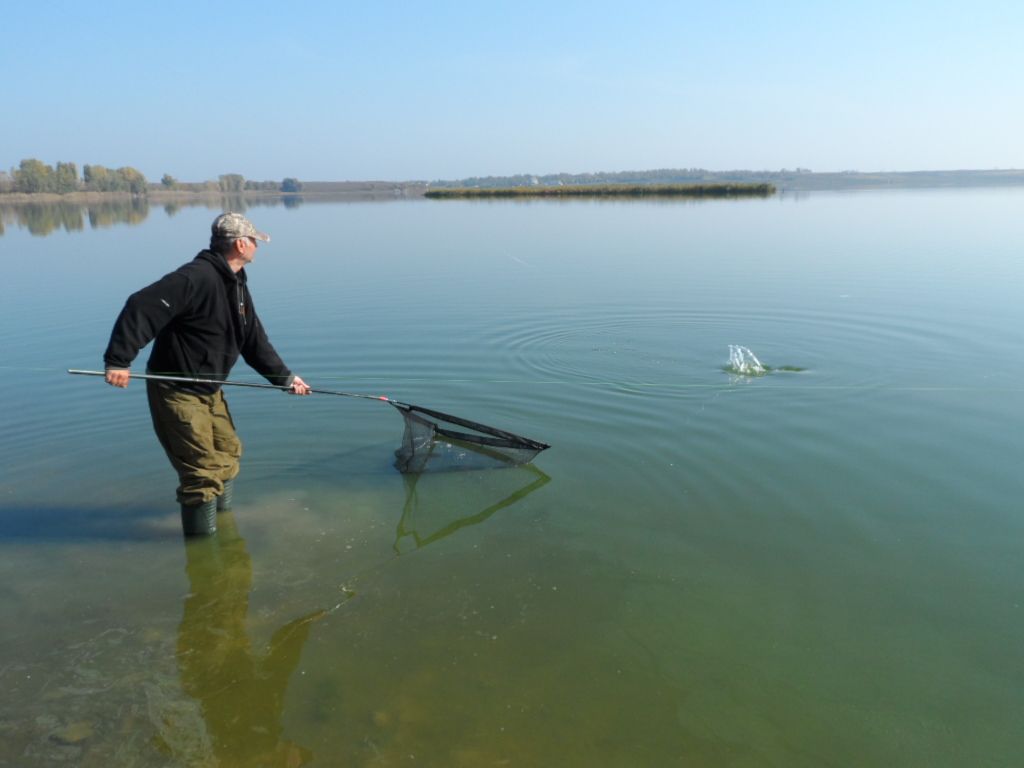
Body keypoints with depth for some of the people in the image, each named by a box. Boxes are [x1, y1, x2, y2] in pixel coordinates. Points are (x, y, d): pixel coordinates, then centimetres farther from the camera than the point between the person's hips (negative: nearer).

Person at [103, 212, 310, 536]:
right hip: (177, 392, -9)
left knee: (229, 451, 18)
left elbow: (254, 340, 14)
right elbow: (141, 308, -29)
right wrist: (118, 360, -33)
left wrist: (284, 377, 10)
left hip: (208, 390, 9)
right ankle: (201, 538, 10)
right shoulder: (197, 277, -22)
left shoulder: (237, 286, 10)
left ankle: (220, 510, 38)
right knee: (202, 468, -6)